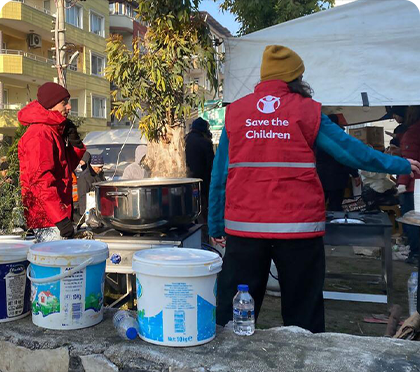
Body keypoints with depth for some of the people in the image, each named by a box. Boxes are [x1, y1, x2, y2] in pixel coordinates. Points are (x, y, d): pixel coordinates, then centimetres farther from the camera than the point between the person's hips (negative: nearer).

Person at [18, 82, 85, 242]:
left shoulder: (53, 131, 15)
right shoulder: (40, 134, -16)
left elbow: (65, 167, 21)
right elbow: (41, 179, -24)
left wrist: (74, 144, 3)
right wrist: (60, 218, -27)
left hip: (57, 215, 10)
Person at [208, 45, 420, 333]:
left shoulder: (235, 112, 7)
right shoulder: (307, 110, 1)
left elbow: (220, 175, 7)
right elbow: (350, 151, 3)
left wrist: (216, 226, 14)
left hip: (244, 227, 2)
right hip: (298, 226, -2)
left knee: (232, 314, 11)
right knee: (303, 314, 10)